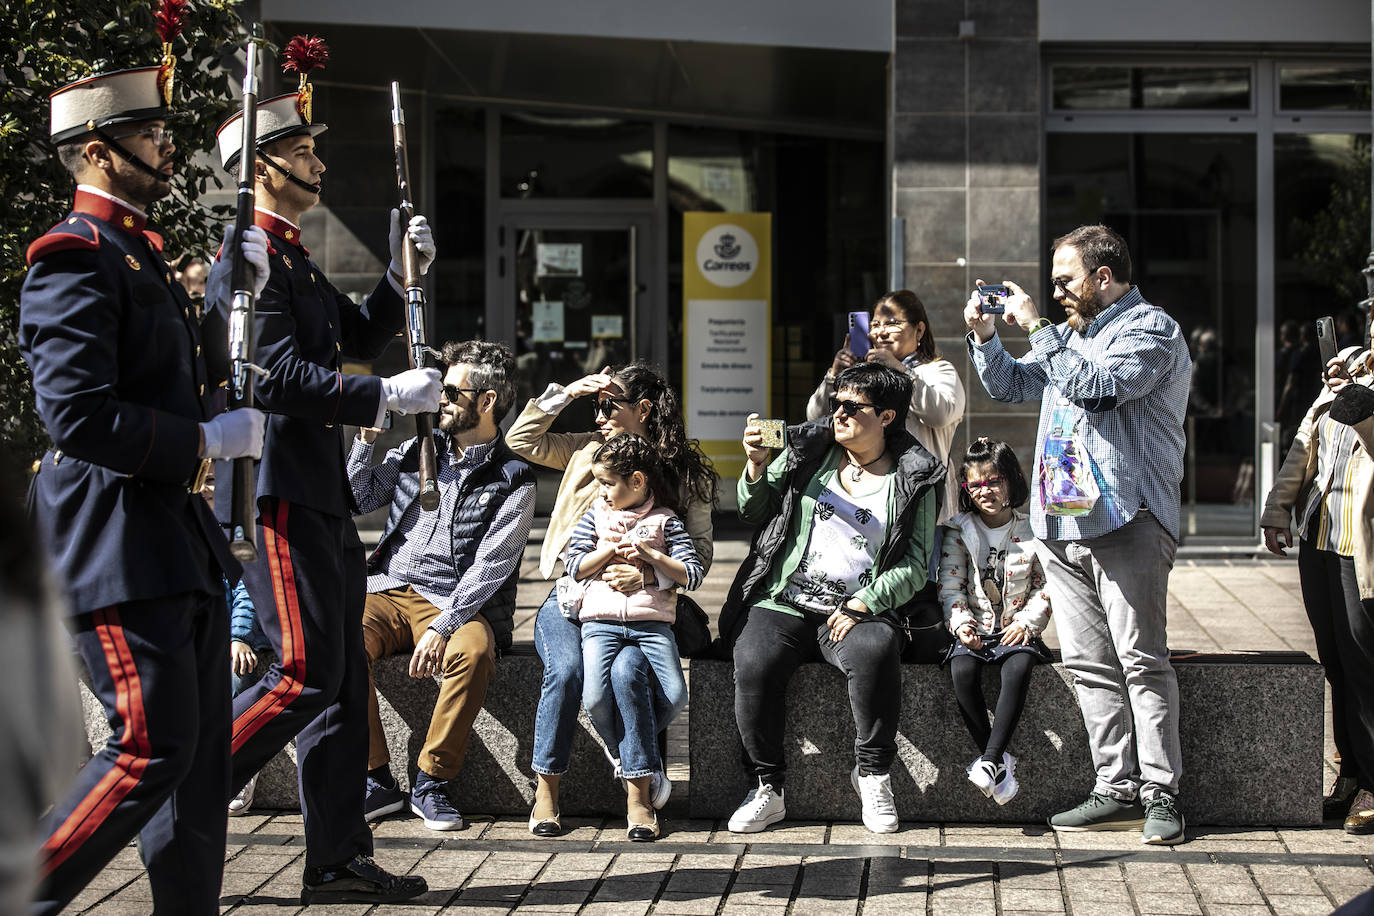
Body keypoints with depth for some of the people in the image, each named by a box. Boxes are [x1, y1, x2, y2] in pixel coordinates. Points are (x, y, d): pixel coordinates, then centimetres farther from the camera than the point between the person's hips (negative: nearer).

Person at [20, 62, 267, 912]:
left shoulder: (142, 253, 18)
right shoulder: (76, 259, -13)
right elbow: (78, 415, -23)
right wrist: (209, 440, -16)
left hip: (180, 539, 10)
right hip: (119, 546, -10)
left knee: (202, 749, 9)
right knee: (152, 748, -11)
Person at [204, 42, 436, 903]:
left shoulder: (297, 259, 21)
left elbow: (358, 337, 31)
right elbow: (276, 376, -21)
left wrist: (405, 272, 16)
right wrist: (385, 397, -22)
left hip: (321, 492, 10)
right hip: (280, 492, -10)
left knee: (344, 678, 9)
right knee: (307, 671, -13)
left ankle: (340, 860, 12)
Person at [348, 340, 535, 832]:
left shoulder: (512, 480, 1)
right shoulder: (417, 450, 15)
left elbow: (490, 567, -10)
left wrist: (441, 626, -23)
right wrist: (366, 439, 2)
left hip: (455, 603, -3)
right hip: (387, 590, 3)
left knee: (473, 651, -37)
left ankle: (432, 782, -20)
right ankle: (375, 779, -19)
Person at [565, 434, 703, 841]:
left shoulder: (665, 520, 8)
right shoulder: (597, 515, 14)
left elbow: (692, 574, 1)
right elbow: (575, 567, 7)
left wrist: (650, 554, -8)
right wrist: (617, 547, -3)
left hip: (652, 621, -1)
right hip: (602, 620, 1)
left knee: (675, 696, -21)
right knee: (595, 699, -22)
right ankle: (638, 789, -5)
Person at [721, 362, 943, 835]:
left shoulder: (913, 479, 5)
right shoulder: (807, 451, 10)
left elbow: (915, 565, 2)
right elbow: (754, 513, 16)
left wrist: (863, 605, -12)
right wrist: (757, 467, -3)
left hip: (859, 611, -1)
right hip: (782, 603, 1)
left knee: (876, 652, -35)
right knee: (755, 664, -29)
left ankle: (872, 774, -13)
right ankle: (768, 789, -14)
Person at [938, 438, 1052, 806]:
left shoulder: (1031, 531, 6)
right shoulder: (959, 531, 7)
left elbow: (1044, 587, 5)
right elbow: (949, 586, 3)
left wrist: (1027, 622, -10)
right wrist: (961, 623, -13)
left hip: (1016, 629, -1)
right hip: (974, 630, 1)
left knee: (1018, 669, -34)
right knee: (962, 670, -31)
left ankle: (990, 759, -34)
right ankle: (1000, 761, -21)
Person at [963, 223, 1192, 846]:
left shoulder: (1150, 329, -2)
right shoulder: (1073, 333, 24)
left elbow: (1097, 386, -18)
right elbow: (1011, 386, 30)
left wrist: (1037, 327, -13)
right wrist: (984, 337, 13)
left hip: (1126, 521, -8)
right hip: (1062, 525, 8)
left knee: (1141, 660, -10)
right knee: (1088, 664, 5)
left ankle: (1161, 794, -9)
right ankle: (1117, 790, 8)